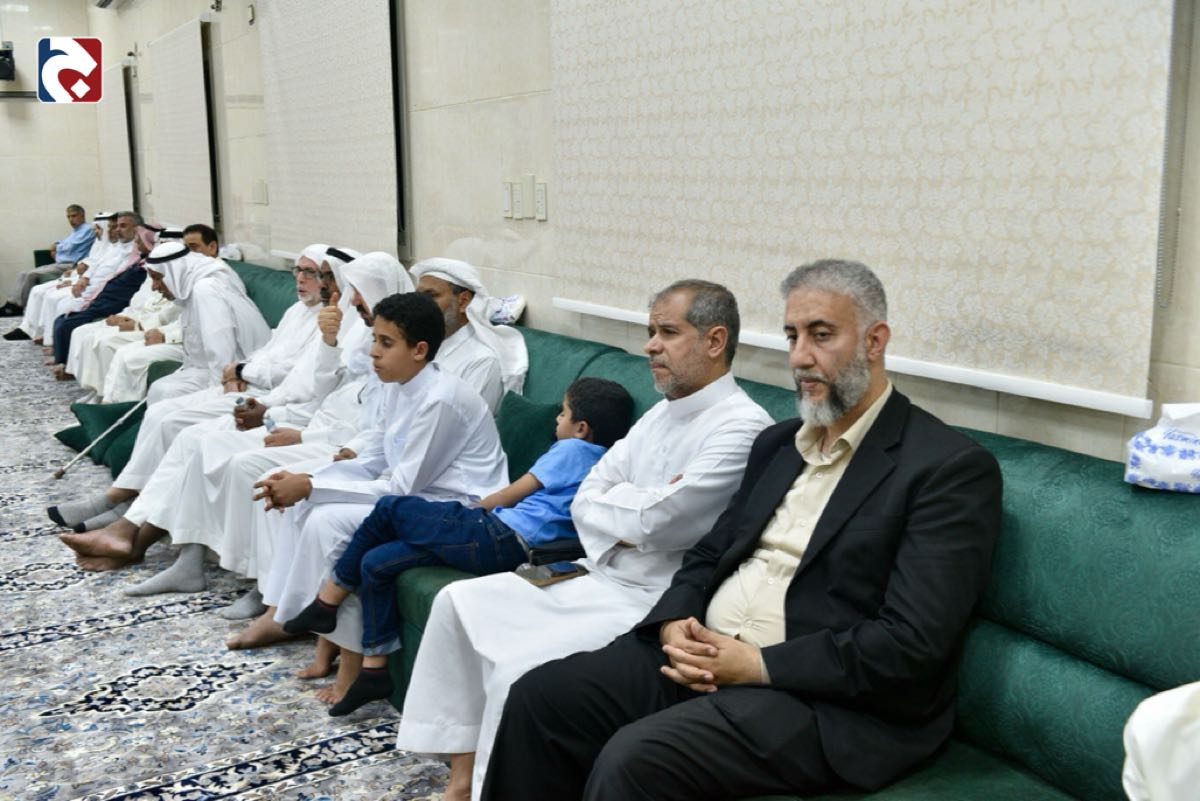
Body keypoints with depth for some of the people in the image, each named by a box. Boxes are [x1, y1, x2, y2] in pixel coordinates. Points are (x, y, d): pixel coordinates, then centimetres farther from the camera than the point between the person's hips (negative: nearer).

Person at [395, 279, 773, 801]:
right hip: (599, 577, 9)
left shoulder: (741, 426, -17)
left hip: (653, 606, -9)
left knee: (520, 669, -25)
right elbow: (585, 502, 9)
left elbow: (658, 522, -23)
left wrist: (613, 500, -3)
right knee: (460, 602, 4)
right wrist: (636, 509, -11)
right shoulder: (661, 414, 11)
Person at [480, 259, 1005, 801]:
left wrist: (759, 664, -18)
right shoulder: (778, 443, 15)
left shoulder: (951, 467, -10)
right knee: (539, 697, -7)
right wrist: (675, 624, -5)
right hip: (706, 655, 7)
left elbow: (912, 642, -17)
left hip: (828, 699, -7)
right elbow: (711, 553, 17)